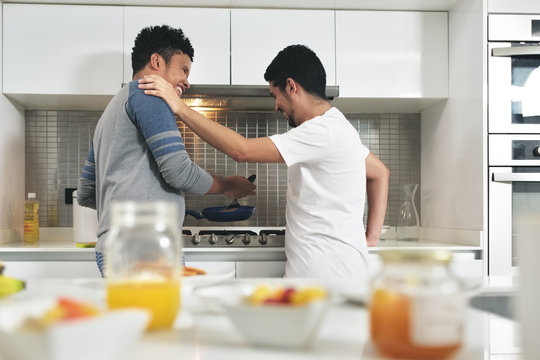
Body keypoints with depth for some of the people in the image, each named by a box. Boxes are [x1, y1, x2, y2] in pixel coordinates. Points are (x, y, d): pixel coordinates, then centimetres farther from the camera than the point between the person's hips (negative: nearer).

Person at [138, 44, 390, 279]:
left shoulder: (324, 132, -17)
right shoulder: (336, 129, 16)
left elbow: (242, 150, -22)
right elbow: (380, 173, 27)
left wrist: (181, 108, -16)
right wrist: (372, 234, 17)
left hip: (327, 272, -10)